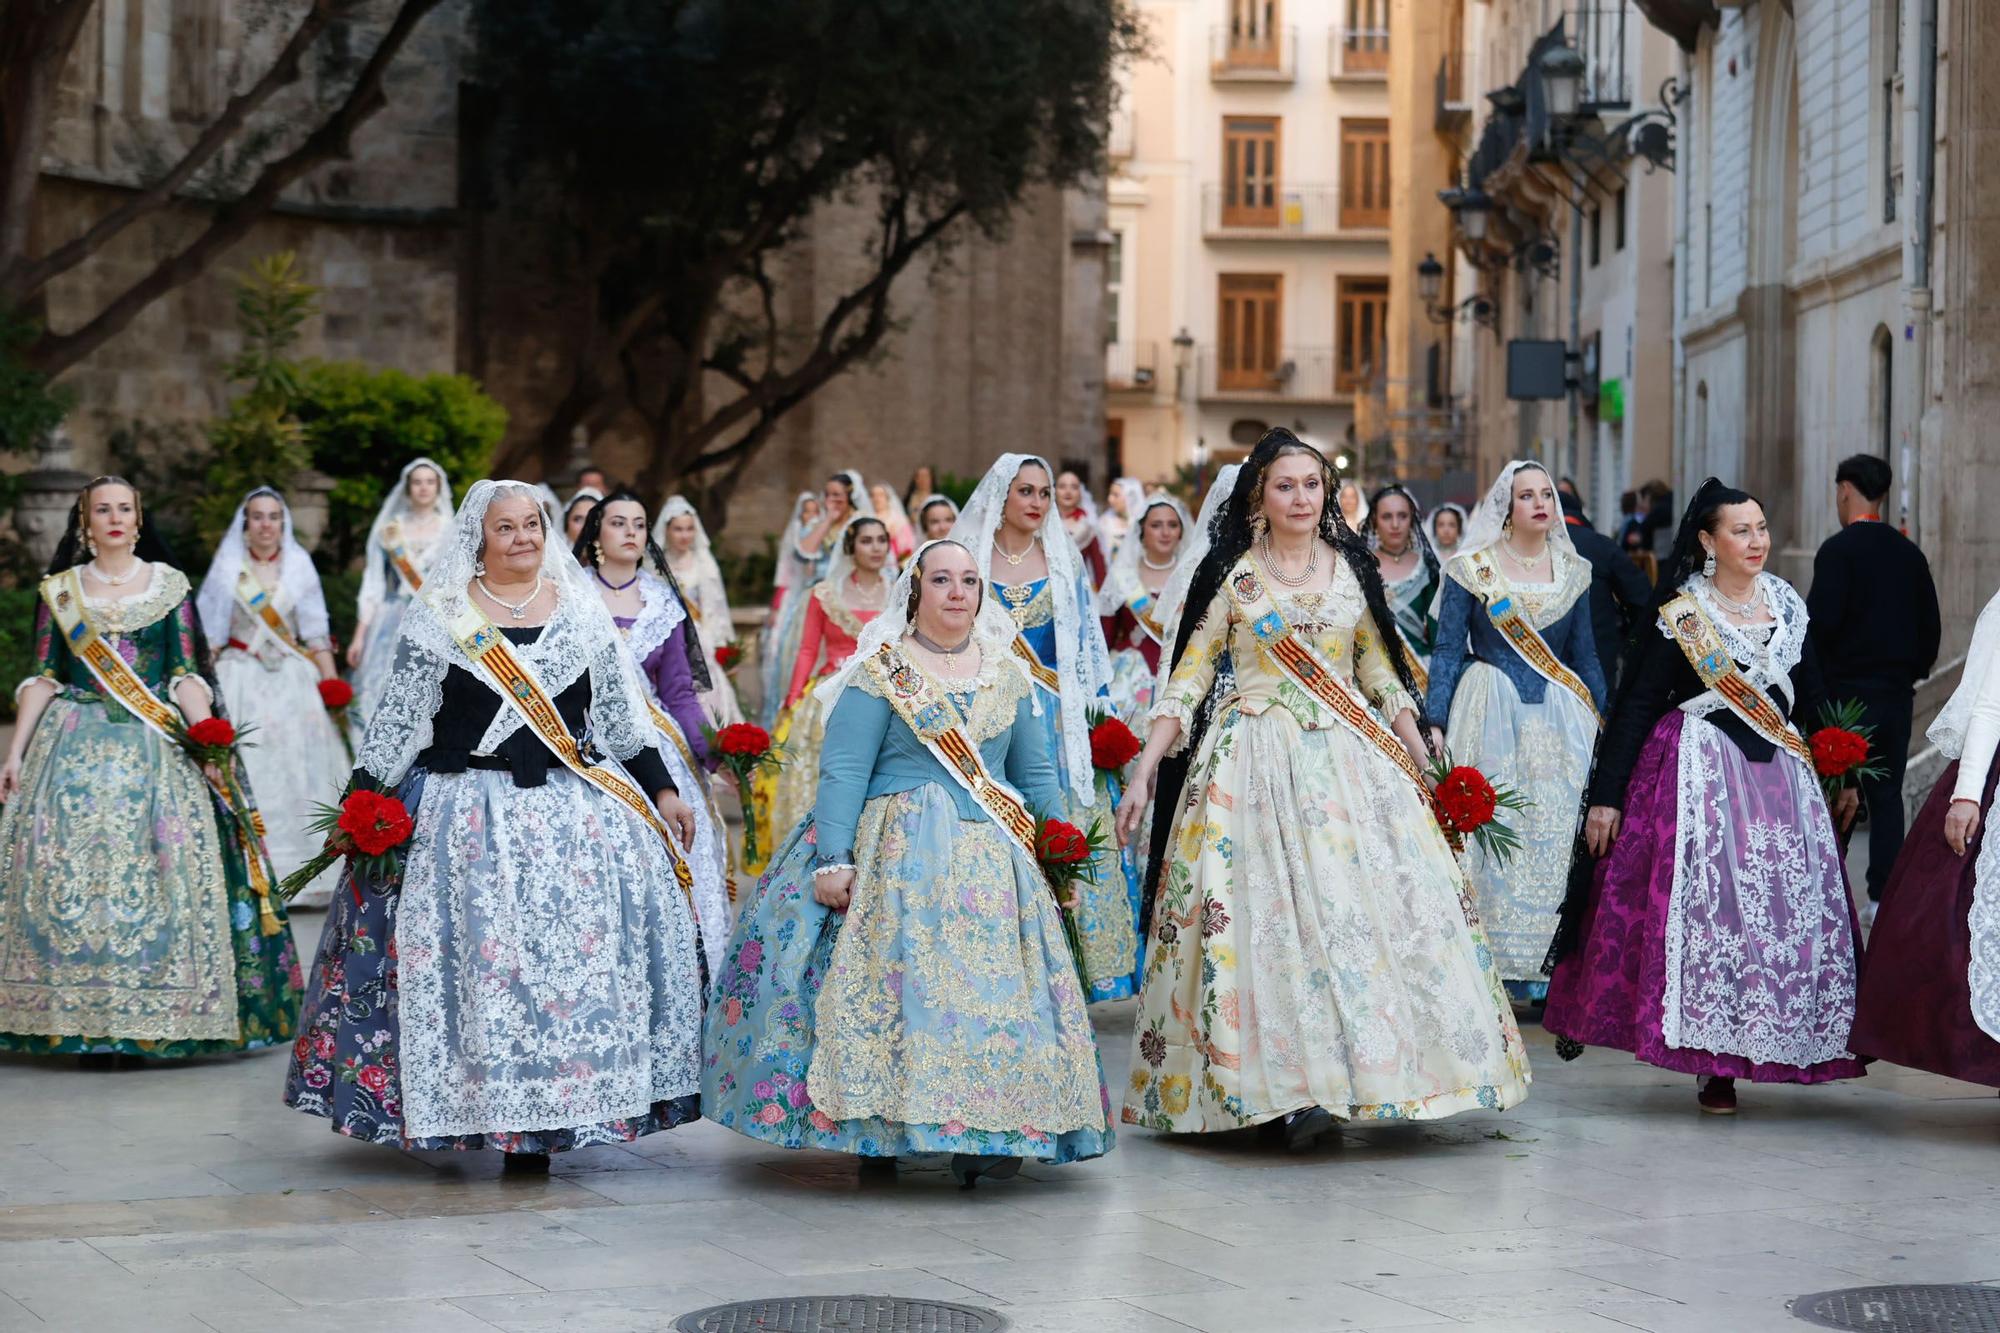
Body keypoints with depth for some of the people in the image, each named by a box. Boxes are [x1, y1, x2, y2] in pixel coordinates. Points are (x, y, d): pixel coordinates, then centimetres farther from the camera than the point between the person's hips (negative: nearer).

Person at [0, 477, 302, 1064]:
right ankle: (83, 1022, -1)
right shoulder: (60, 590, 10)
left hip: (155, 749, -1)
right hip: (76, 748, 1)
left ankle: (147, 1024, -2)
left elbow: (186, 675, 3)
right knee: (72, 872, -7)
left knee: (152, 868, -8)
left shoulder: (170, 585, 8)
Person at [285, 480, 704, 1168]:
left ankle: (541, 1131, 4)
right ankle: (492, 1111, 5)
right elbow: (397, 719, 4)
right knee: (482, 956, -6)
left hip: (578, 811, 2)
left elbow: (623, 714, 13)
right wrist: (362, 801, -2)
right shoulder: (439, 617, 3)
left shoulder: (581, 609, 10)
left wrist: (662, 791, 10)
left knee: (579, 956, -3)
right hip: (470, 814, -2)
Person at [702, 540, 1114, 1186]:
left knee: (997, 986, -6)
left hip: (993, 857, 4)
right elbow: (843, 772, -7)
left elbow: (1037, 773, 18)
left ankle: (985, 1133, -3)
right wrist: (832, 859, -16)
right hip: (897, 854, -4)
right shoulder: (879, 672, -1)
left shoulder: (1008, 675, 13)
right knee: (891, 979, -12)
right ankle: (876, 1131, -2)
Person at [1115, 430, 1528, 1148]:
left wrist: (1422, 762, 12)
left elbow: (1381, 670, 17)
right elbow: (1189, 677, 2)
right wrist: (1145, 772, -5)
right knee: (1270, 909, -9)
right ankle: (1285, 1088, -7)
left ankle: (1365, 1065, 4)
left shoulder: (1352, 567, 10)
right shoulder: (1232, 573, 2)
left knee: (1372, 898, -5)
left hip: (1351, 757, 3)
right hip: (1257, 759, -3)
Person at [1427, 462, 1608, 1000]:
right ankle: (1495, 958, 3)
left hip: (1560, 715, 3)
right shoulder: (1471, 568, 0)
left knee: (1556, 832, 0)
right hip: (1491, 712, -3)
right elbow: (1448, 650, 0)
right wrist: (1436, 721, -7)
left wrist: (1601, 720, 12)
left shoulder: (1574, 571, 10)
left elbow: (1585, 654, 15)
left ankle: (1545, 960, 7)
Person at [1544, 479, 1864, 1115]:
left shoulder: (1787, 604, 10)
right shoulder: (1681, 614, -4)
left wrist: (1841, 774, 18)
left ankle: (1756, 1048, 7)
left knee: (1791, 907, -2)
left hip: (1780, 772, 5)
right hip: (1700, 771, -5)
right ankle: (1713, 1065, -3)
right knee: (1707, 900, -10)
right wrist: (1605, 796, -10)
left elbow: (1811, 696, 19)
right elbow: (1636, 705, -5)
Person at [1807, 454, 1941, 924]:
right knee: (1887, 796, 8)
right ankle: (1884, 898, 8)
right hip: (1896, 692, 6)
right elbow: (1931, 626, 12)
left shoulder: (1838, 549, -11)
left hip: (1844, 691, -6)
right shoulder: (1909, 554, 9)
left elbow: (1820, 621, -18)